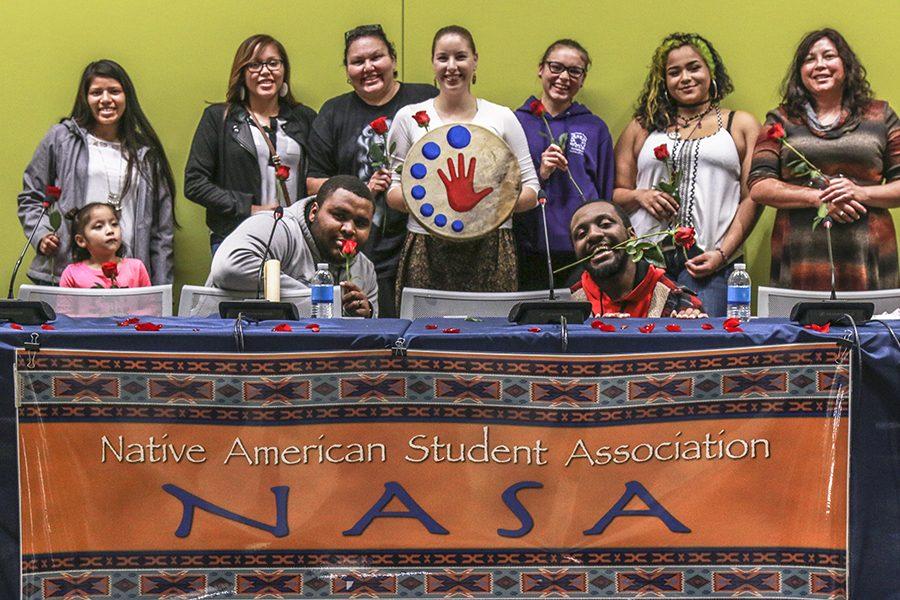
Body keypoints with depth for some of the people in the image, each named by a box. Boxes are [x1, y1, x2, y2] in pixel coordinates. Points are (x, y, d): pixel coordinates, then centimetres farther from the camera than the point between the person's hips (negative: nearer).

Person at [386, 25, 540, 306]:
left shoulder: (502, 117, 10)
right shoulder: (409, 117, 10)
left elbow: (531, 191, 10)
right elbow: (391, 190, 8)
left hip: (491, 249, 0)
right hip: (427, 249, 0)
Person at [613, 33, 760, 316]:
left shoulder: (741, 125, 15)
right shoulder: (642, 128, 20)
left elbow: (752, 198, 6)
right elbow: (615, 193, 20)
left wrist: (723, 253, -6)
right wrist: (639, 196, -4)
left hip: (707, 261, -1)